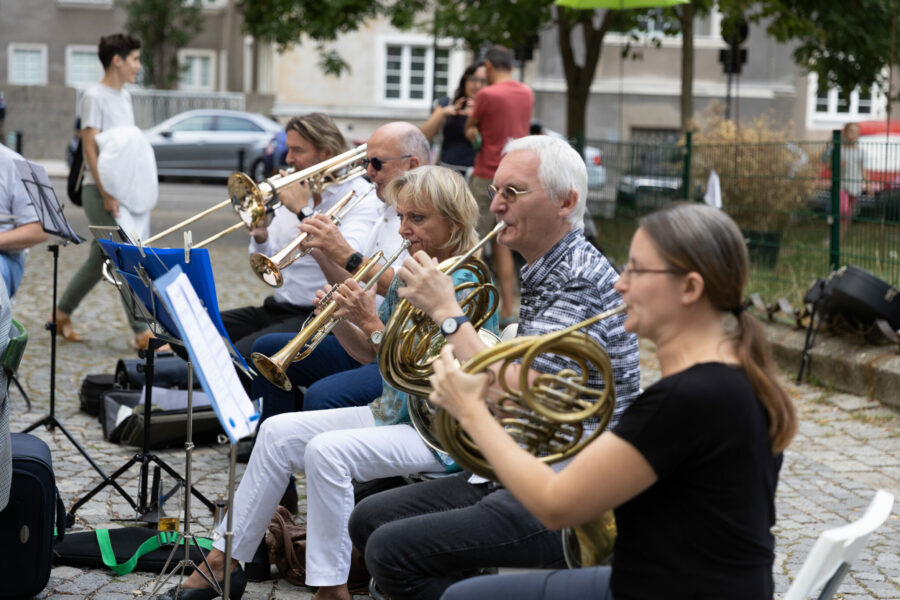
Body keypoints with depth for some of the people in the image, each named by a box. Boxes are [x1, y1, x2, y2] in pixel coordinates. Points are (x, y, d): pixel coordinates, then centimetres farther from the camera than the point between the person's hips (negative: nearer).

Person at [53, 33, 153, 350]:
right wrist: (106, 193, -18)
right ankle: (142, 332, -10)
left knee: (99, 260, 13)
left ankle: (62, 314, 26)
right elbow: (90, 147, -14)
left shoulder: (124, 96, 16)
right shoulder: (94, 96, -9)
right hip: (99, 191, -9)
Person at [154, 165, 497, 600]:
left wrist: (371, 323, -22)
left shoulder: (466, 286, -16)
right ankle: (225, 561, 4)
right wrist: (340, 320, -4)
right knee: (278, 432, -2)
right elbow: (369, 353, 15)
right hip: (391, 413, 9)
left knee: (328, 449, -29)